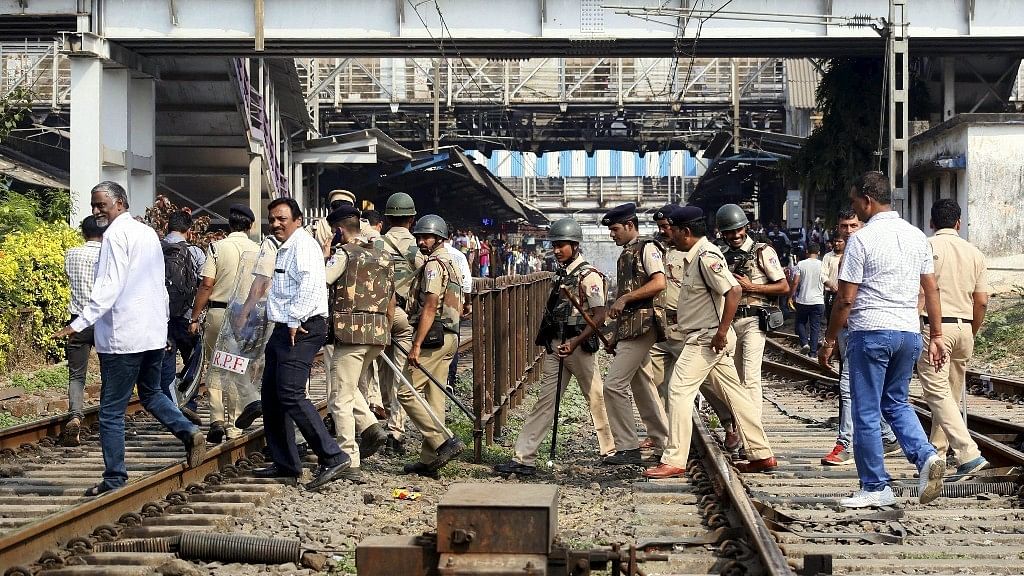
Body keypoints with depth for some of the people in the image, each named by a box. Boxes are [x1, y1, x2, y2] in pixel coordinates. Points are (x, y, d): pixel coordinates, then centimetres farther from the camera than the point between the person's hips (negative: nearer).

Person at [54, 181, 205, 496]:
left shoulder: (116, 234, -12)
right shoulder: (148, 233, 14)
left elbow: (110, 287, -22)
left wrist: (80, 323, -27)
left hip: (122, 337, -8)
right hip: (154, 333, 9)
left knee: (111, 411, -1)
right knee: (151, 393, 24)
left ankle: (114, 479, 1)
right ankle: (188, 431, 3)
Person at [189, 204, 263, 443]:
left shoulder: (218, 247, -6)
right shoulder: (258, 250, 2)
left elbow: (207, 285, -9)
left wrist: (195, 318, -3)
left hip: (218, 312, -2)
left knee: (216, 367, 8)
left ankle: (217, 420, -2)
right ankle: (233, 427, 3)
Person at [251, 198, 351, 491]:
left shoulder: (303, 244, -11)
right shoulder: (286, 248, 22)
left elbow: (311, 283, -24)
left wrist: (295, 319, -22)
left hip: (301, 330, -11)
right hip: (285, 329, 11)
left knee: (290, 394, -18)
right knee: (271, 394, 12)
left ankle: (332, 457, -18)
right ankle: (284, 462, 19)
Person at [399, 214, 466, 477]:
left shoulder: (433, 265, -11)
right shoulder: (451, 264, 21)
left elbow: (430, 307, -19)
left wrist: (417, 344, -21)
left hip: (432, 337, -10)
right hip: (449, 338, 10)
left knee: (407, 391, -8)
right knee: (434, 396, 9)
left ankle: (443, 442, -13)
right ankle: (429, 460, 9)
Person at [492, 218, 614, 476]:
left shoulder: (589, 276, -11)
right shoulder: (562, 274, 13)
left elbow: (599, 316, -18)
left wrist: (575, 343, -26)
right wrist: (549, 342, 16)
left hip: (580, 345, -7)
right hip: (556, 345, 7)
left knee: (595, 398, 5)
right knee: (545, 400, 3)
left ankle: (611, 450, 21)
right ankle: (524, 458, -1)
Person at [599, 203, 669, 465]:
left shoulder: (647, 248, -8)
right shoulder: (626, 254, 19)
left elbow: (659, 283, -20)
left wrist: (625, 298, -19)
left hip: (641, 324, -10)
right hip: (628, 326, 10)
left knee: (614, 384, -14)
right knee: (641, 383, 18)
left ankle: (627, 448, -12)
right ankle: (660, 437, 29)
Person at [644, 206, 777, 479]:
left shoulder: (706, 257, -18)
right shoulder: (694, 256, 13)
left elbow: (734, 291, -26)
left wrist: (722, 331, -24)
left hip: (707, 339, -10)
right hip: (701, 338, 10)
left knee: (679, 391, -9)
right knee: (734, 392, 12)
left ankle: (674, 461, -8)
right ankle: (762, 455, 17)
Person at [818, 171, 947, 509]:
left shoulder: (861, 240, -10)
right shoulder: (917, 237, 8)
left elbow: (846, 299, -10)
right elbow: (931, 290, 10)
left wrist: (829, 340, -1)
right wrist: (936, 336, 16)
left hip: (871, 332, -6)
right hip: (909, 332, 6)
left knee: (866, 412, 4)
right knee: (896, 403, 20)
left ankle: (875, 488, 8)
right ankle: (926, 456, -3)